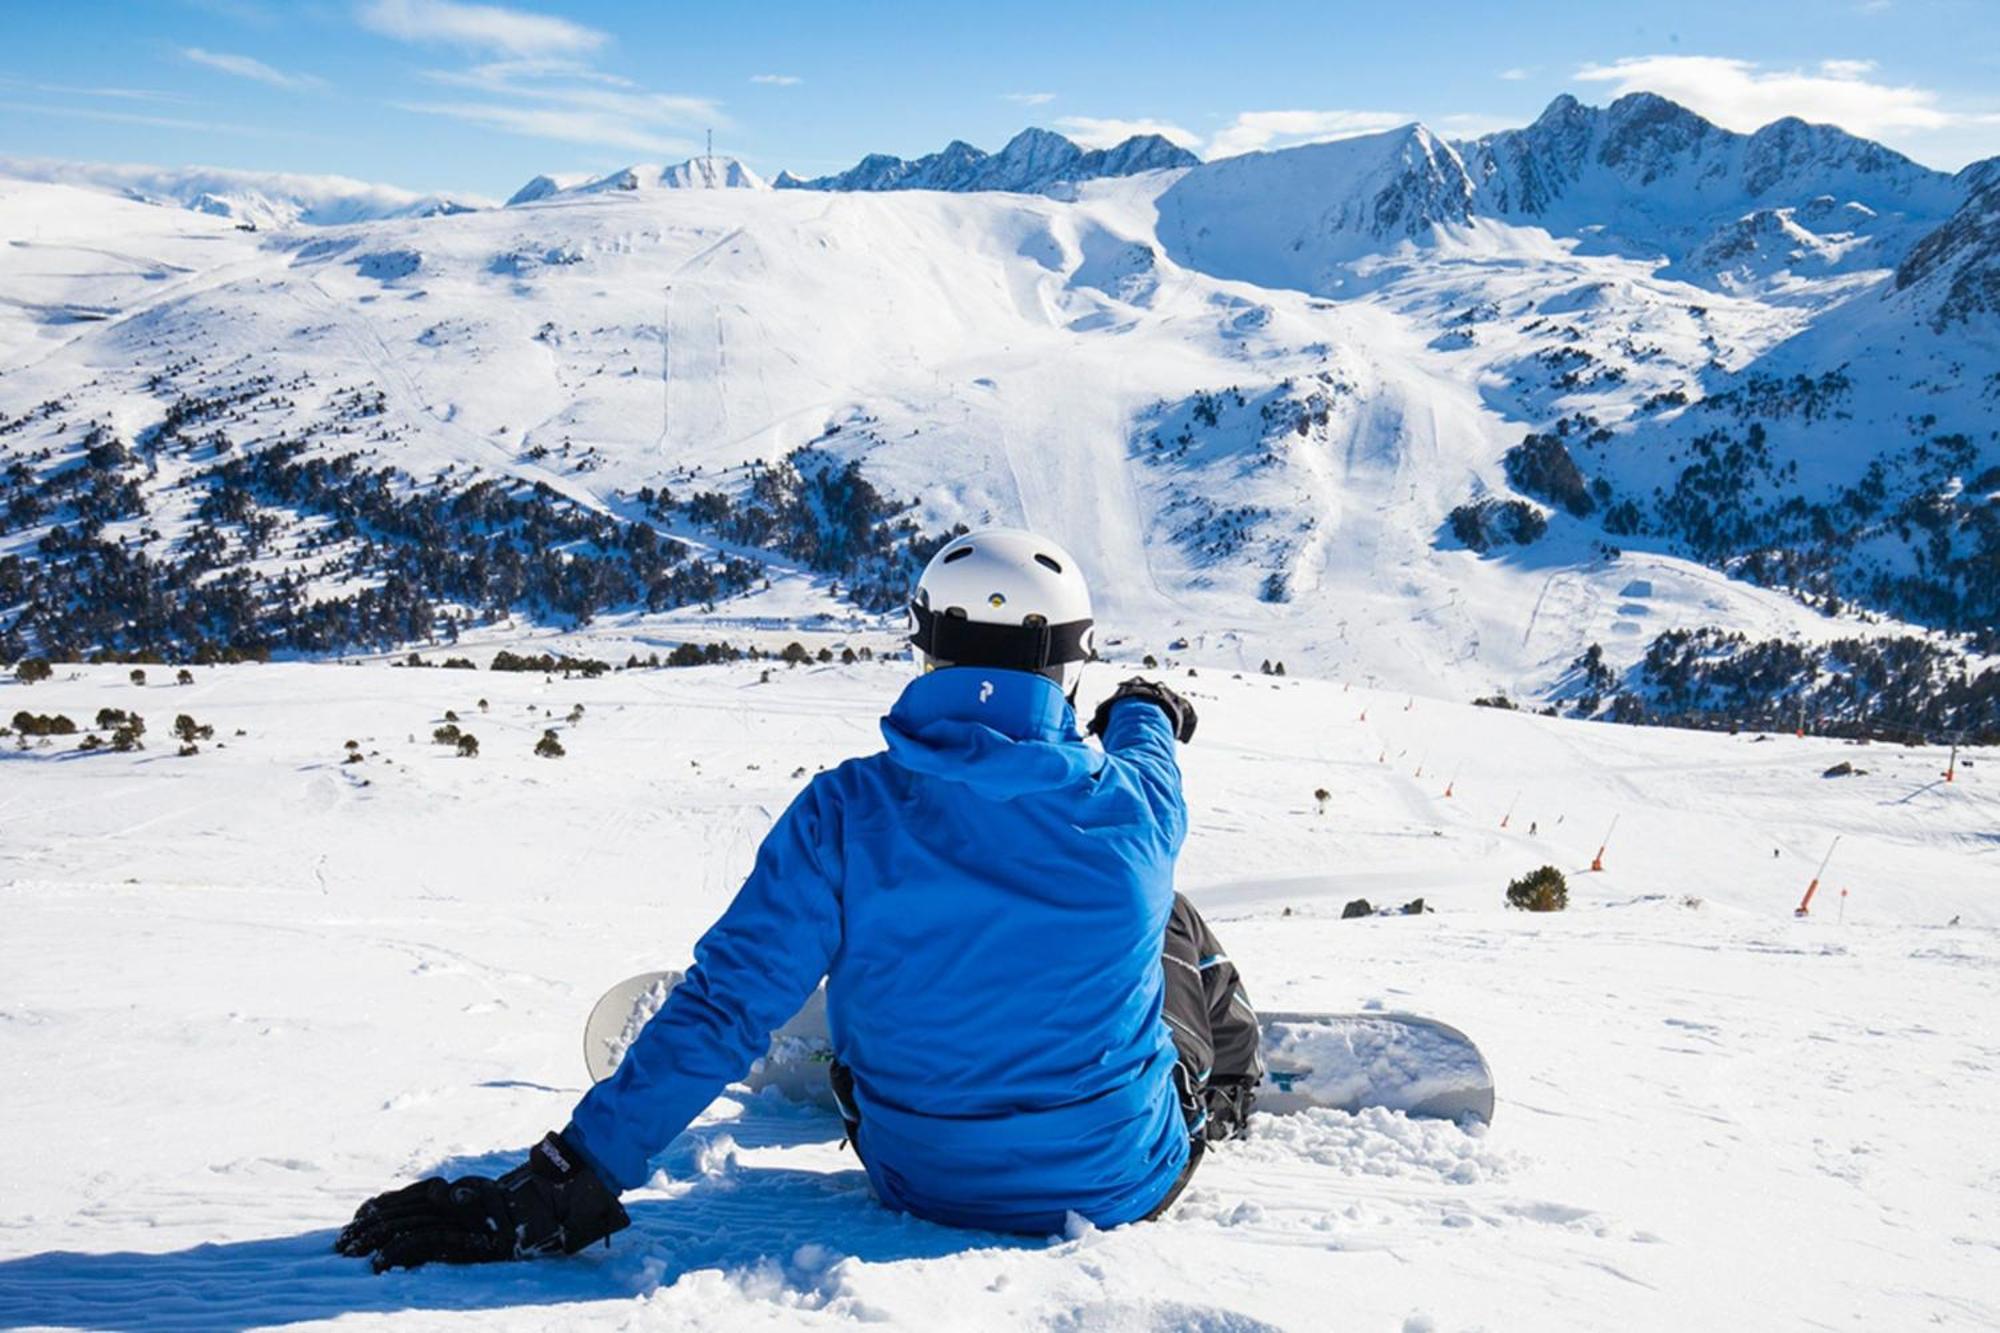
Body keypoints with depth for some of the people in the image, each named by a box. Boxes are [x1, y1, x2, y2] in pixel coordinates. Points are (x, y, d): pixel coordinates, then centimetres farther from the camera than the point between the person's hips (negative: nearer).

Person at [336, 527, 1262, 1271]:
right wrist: (1143, 717, 35)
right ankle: (1230, 1092, 56)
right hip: (1123, 1182, 0)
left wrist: (566, 1180, -17)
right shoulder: (1130, 810, -18)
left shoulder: (847, 812, -21)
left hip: (916, 1178, 1)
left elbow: (726, 1005, -22)